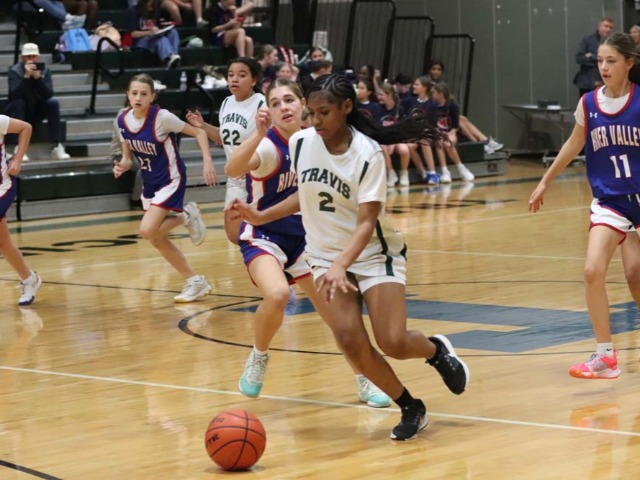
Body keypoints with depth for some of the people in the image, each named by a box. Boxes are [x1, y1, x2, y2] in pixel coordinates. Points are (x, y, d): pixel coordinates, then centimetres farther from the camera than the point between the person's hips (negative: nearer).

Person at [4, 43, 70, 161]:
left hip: (36, 112, 3)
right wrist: (26, 76, -40)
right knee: (17, 103, -34)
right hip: (19, 112, -3)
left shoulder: (44, 70, -6)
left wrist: (38, 78, -32)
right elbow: (14, 95, -31)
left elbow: (49, 94, -19)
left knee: (53, 102, -22)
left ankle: (56, 146, -21)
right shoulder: (15, 71, -16)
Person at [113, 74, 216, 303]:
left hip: (171, 180, -7)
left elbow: (199, 133, -14)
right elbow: (127, 157, 6)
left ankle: (186, 216, 4)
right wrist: (121, 167, -16)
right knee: (158, 240, 9)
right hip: (149, 183, 7)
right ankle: (196, 283, 20)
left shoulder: (162, 117, -21)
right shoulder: (123, 120, -4)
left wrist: (207, 162, -25)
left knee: (147, 231, -22)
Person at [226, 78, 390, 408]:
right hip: (263, 236, -5)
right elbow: (232, 170, -44)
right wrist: (259, 133, -56)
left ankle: (365, 381, 24)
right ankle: (258, 359, -4)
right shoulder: (268, 146, -21)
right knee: (277, 295, -33)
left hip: (303, 236, 5)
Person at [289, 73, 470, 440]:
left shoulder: (368, 153, -19)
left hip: (374, 253, -3)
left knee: (394, 343, -14)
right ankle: (411, 408, 6)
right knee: (350, 341, -14)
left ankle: (437, 349, 23)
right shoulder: (300, 143, -7)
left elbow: (366, 222, -24)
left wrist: (342, 265, -36)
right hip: (325, 257, 4)